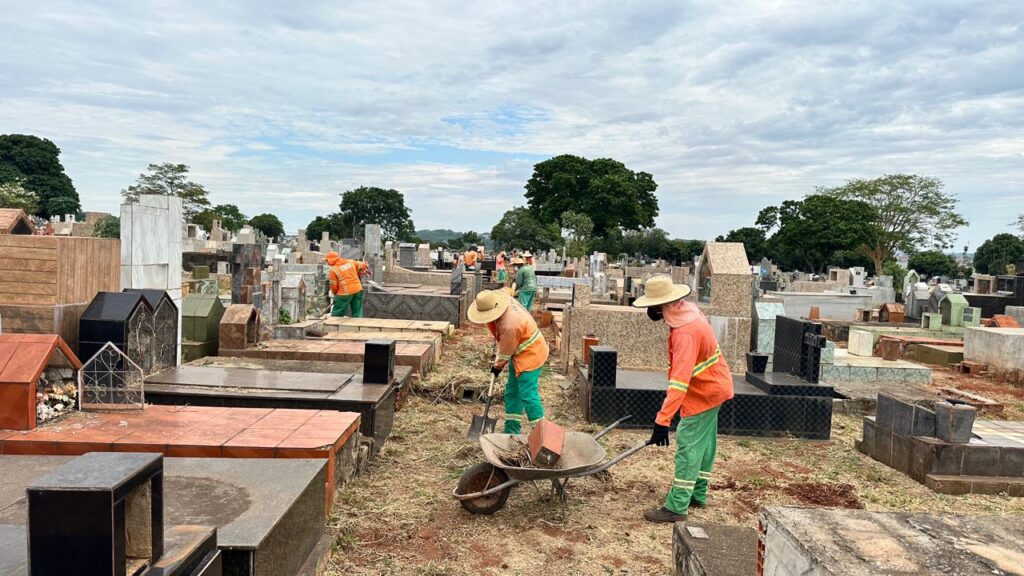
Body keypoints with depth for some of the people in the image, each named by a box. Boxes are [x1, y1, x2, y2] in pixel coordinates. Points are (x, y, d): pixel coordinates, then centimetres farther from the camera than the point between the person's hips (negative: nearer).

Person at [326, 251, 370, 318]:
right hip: (358, 289, 6)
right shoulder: (350, 262, 10)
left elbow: (333, 286, -1)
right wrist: (358, 275, 30)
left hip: (345, 293, -6)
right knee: (357, 313, 10)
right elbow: (363, 265, 19)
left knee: (336, 314, 4)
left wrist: (335, 294, 16)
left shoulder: (333, 270, -5)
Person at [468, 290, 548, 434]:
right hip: (519, 353, 10)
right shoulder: (506, 303, -8)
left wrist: (498, 366, 0)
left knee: (528, 394, -12)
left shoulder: (510, 325, -34)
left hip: (530, 355, -10)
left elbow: (506, 351, -19)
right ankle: (512, 430, 24)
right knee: (512, 392, 14)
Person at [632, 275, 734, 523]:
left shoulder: (685, 333, -33)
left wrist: (662, 421, -42)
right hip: (713, 387, 10)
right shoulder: (689, 311, -4)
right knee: (704, 442, 18)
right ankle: (698, 494, 32)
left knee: (688, 444, -7)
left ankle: (676, 507, -2)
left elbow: (679, 382, -40)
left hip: (704, 392, -10)